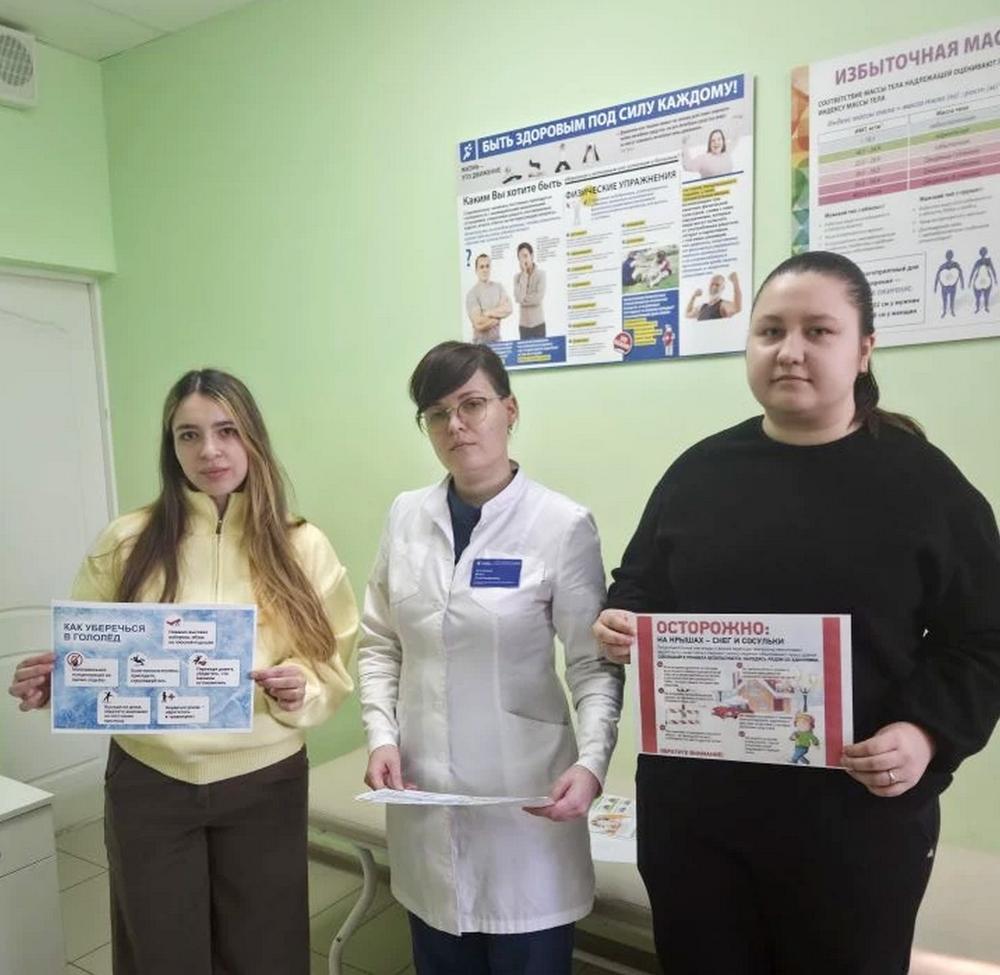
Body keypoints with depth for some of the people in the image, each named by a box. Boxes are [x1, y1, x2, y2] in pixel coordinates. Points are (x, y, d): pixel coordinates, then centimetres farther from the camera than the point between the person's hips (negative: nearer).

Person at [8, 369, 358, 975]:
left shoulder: (302, 546, -5)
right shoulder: (127, 542, -5)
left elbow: (333, 662, 1)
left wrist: (302, 690, -19)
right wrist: (54, 684, -15)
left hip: (264, 783, 0)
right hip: (148, 784, 0)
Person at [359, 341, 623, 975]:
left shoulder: (564, 525, -11)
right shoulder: (407, 516, 2)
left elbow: (595, 665, -8)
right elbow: (379, 645, 8)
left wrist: (592, 762, -21)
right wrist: (382, 736, -4)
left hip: (525, 798, -4)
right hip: (422, 795, 4)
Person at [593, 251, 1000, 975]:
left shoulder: (924, 481, -3)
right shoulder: (700, 471, 4)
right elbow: (638, 589, 13)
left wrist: (929, 733, -17)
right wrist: (622, 623, -8)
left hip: (857, 816, -2)